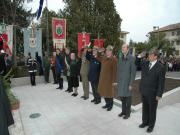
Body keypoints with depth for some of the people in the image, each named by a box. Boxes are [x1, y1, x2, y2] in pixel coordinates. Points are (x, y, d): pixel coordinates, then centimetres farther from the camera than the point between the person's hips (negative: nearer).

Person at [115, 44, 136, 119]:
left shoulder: (131, 59, -12)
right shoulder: (120, 58, 6)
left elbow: (133, 72, -13)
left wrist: (131, 84, -14)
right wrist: (118, 81, 8)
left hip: (127, 82, -5)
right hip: (121, 82, 5)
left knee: (128, 98, 9)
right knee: (122, 97, 15)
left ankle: (127, 113, 27)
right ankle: (123, 111, 33)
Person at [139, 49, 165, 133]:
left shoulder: (160, 67, -13)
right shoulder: (145, 64, 2)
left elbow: (161, 82, -12)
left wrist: (159, 94, -12)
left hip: (153, 93, -4)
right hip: (144, 91, 5)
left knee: (152, 110, 14)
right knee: (145, 108, 19)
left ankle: (151, 125, 33)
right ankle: (145, 122, 39)